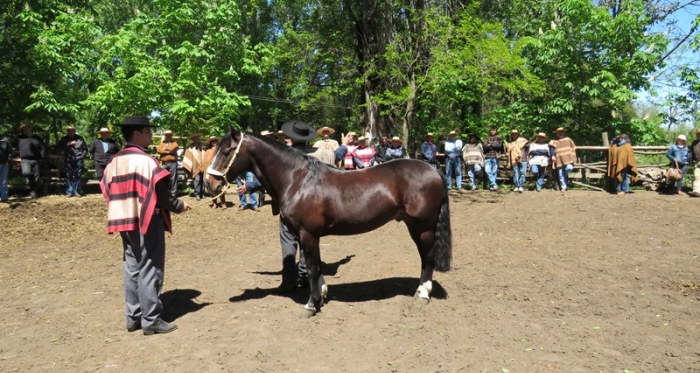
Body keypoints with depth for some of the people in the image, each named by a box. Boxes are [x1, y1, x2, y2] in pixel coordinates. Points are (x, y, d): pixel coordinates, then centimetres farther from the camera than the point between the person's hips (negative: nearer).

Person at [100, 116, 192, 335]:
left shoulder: (114, 162, 10)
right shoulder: (145, 160, -16)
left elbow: (108, 190, 14)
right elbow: (160, 193, -19)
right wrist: (179, 206, -5)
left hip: (125, 221, 8)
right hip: (147, 221, -8)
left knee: (132, 268, 14)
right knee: (149, 269, -1)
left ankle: (133, 317, 22)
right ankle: (151, 320, 5)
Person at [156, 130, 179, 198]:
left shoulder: (174, 143, 9)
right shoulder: (162, 143, 16)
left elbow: (173, 149, -12)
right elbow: (158, 150, -2)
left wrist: (165, 148, 0)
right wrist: (167, 151, -9)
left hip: (172, 163, -3)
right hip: (164, 163, 3)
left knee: (173, 178, -3)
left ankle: (173, 194, 1)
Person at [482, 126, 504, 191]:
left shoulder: (499, 138, 12)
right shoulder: (486, 138, 15)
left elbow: (499, 145, -6)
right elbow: (485, 146, -1)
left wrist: (490, 144, -4)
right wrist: (494, 145, -10)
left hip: (495, 157, -1)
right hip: (487, 157, 1)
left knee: (494, 172, -1)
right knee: (488, 171, -12)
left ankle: (492, 185, 7)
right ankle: (494, 185, -8)